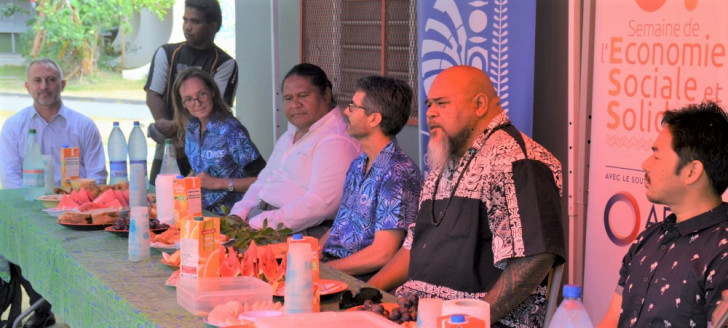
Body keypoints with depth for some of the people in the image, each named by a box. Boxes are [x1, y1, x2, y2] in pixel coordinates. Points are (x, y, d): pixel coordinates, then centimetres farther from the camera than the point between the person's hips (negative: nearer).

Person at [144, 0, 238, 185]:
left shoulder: (225, 64, 2)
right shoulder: (166, 54, 10)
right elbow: (153, 97, 3)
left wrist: (176, 126, -18)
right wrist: (174, 136, -10)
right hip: (166, 151, 2)